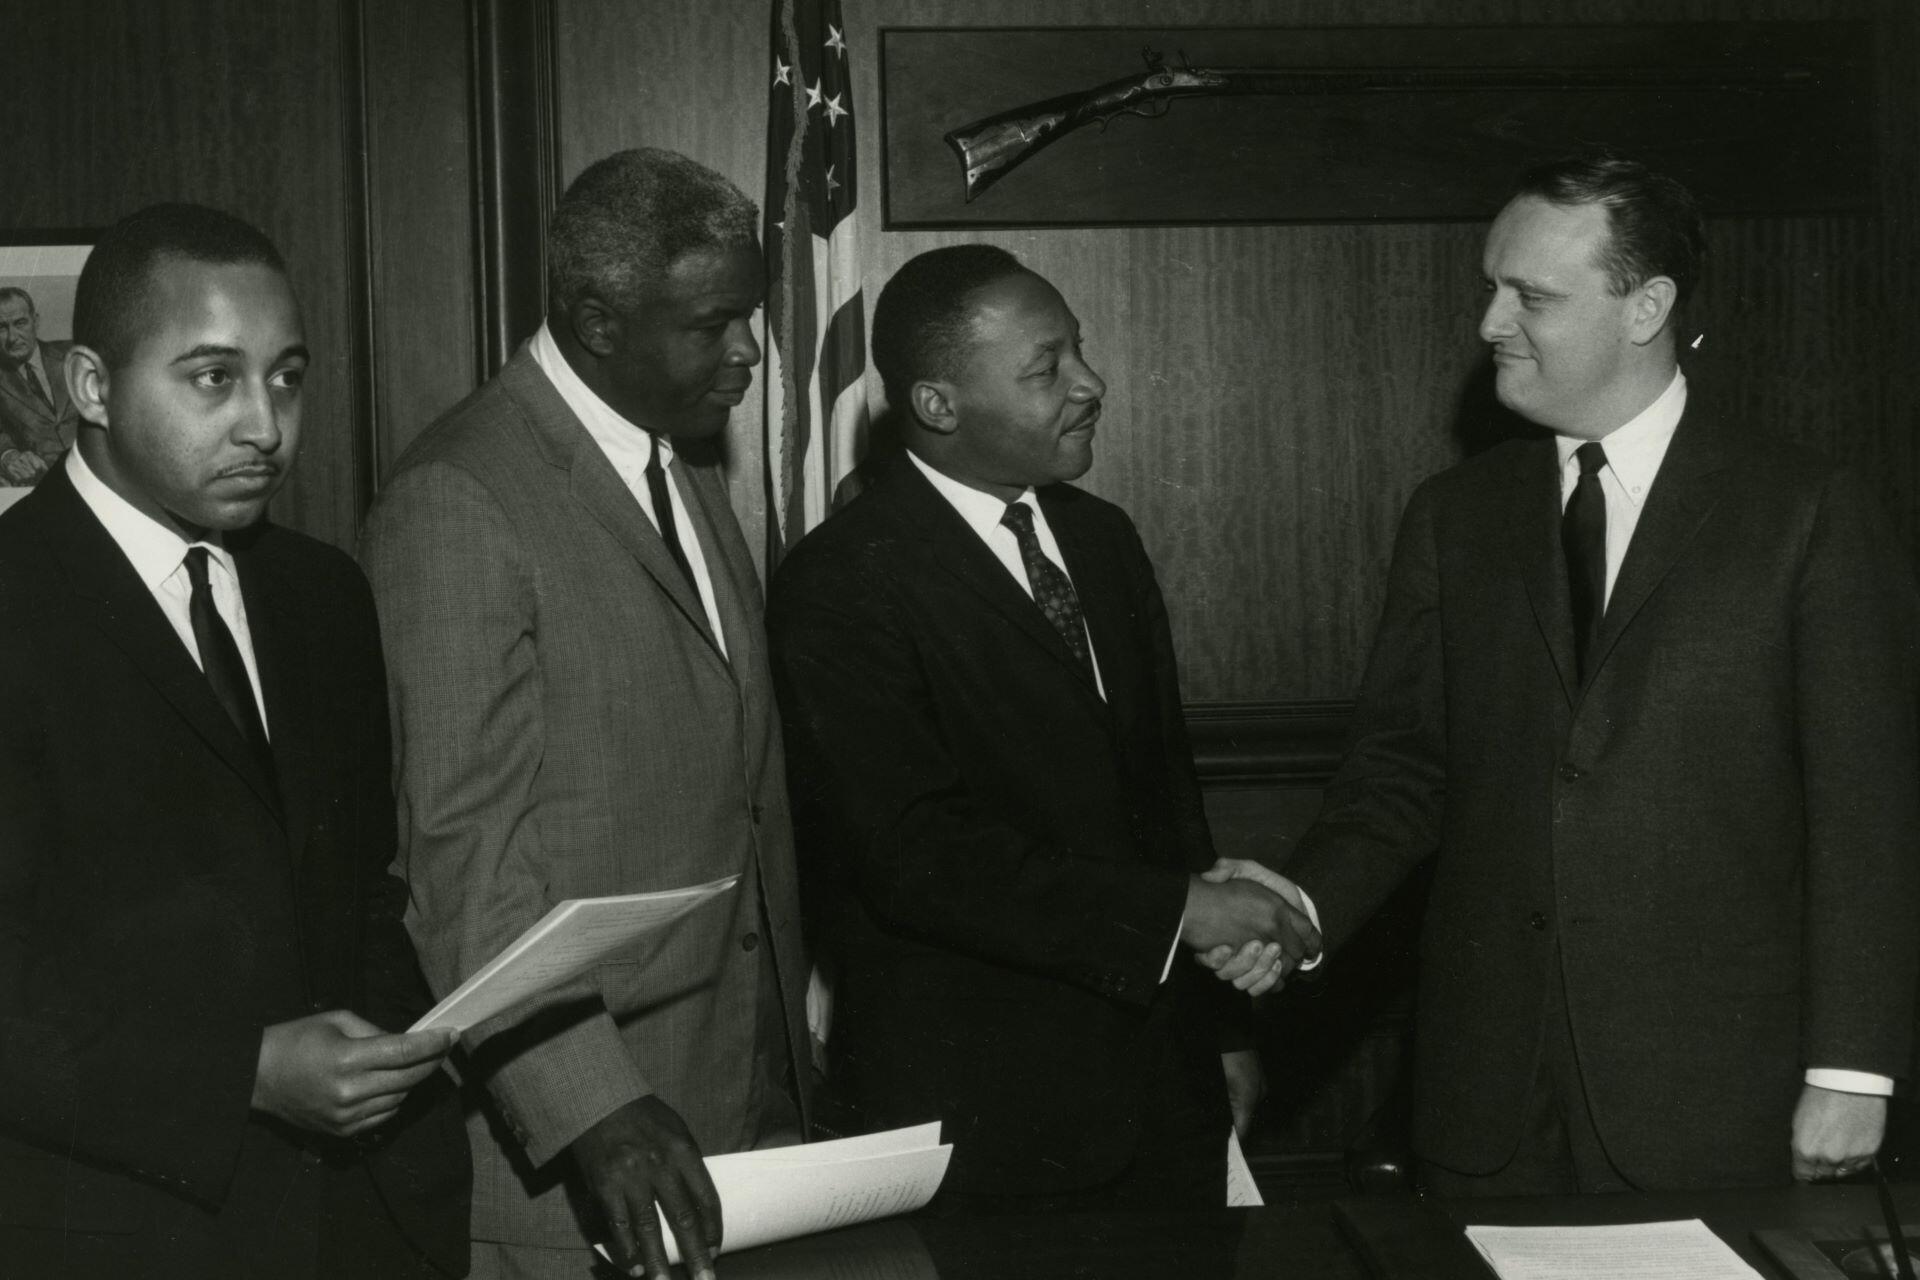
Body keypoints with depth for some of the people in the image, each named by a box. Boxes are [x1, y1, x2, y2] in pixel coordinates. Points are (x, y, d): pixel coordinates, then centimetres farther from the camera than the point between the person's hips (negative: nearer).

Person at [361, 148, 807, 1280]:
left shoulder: (692, 473, 15)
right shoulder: (459, 504, -15)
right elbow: (462, 848, -20)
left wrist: (795, 995, 16)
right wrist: (590, 1103, -26)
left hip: (744, 1097, 8)